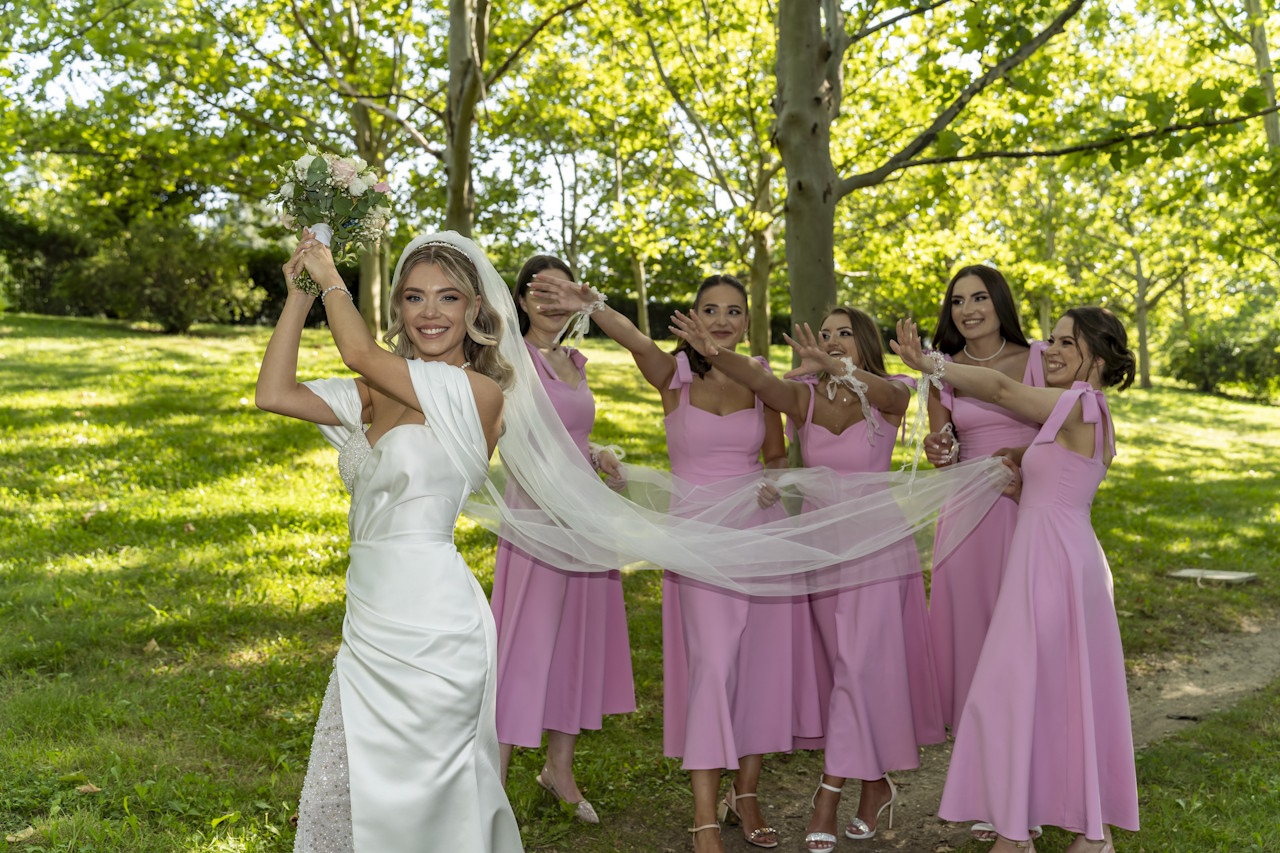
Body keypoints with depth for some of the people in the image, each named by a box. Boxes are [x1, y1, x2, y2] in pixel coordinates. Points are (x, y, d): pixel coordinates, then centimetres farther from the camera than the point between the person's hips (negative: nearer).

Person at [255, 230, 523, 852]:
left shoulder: (477, 393, -11)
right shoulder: (376, 396, 10)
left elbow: (359, 351, -15)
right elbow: (273, 393, 4)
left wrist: (330, 279, 2)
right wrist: (299, 293, 5)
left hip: (431, 627, -7)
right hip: (370, 623, 7)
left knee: (409, 803, 4)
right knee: (338, 797, 11)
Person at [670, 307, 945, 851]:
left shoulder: (889, 399, -6)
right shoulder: (804, 397, -2)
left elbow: (885, 389, -31)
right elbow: (761, 382, -23)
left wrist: (833, 366, -51)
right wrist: (714, 354, -43)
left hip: (876, 547, -3)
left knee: (861, 668, -5)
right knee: (843, 667, 12)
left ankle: (828, 797, 5)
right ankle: (875, 784, 29)